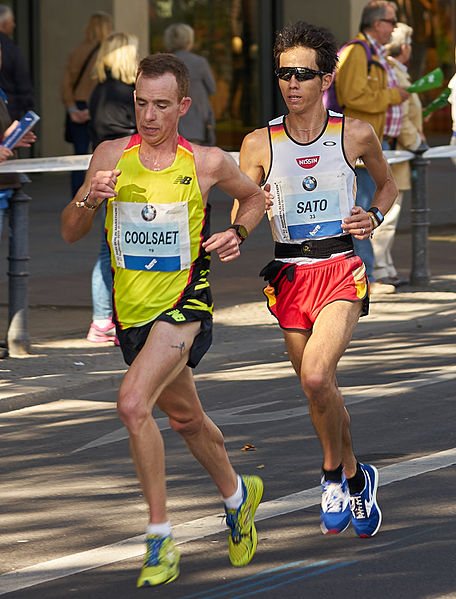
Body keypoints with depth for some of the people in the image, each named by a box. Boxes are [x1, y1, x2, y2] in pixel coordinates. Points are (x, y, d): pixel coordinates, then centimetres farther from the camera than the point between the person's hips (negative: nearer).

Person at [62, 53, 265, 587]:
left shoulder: (207, 163, -5)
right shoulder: (111, 156, 0)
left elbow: (255, 198, 16)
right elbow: (70, 233, 3)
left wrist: (237, 234, -3)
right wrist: (89, 200, -17)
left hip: (184, 305, -4)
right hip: (132, 311, 5)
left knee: (133, 403, -26)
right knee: (185, 418, 22)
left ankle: (160, 537, -17)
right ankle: (237, 494, 49)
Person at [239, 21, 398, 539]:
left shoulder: (355, 135, -1)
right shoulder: (259, 144, -1)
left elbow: (387, 184, 18)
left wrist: (373, 219, -2)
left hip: (342, 269, -3)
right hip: (288, 274, 3)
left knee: (316, 376, -23)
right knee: (317, 388, 12)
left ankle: (334, 473, -2)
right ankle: (356, 478, 35)